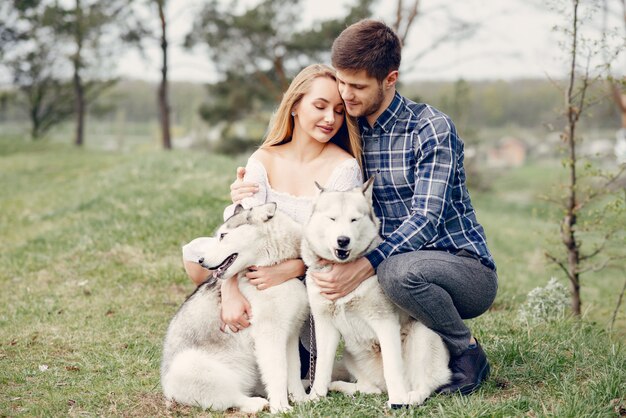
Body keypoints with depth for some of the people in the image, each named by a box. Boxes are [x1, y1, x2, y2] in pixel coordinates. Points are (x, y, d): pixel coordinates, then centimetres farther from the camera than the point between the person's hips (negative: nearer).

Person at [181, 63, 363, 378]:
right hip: (263, 270, 4)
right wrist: (230, 291, -30)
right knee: (197, 252, -16)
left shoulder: (344, 168, -11)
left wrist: (288, 270, -35)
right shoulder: (263, 160, 0)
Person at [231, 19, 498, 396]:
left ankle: (468, 353, -8)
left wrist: (366, 266, -36)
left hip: (469, 270, -7)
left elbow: (426, 219, -23)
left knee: (399, 269, -37)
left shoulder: (431, 129, -14)